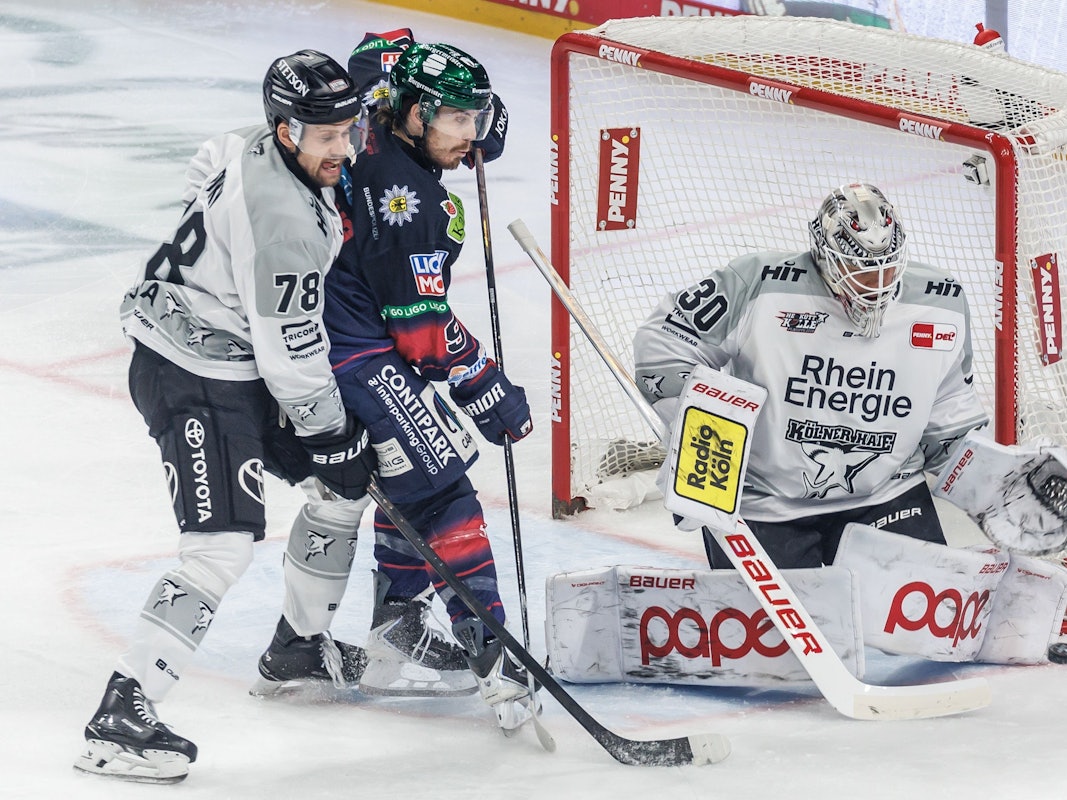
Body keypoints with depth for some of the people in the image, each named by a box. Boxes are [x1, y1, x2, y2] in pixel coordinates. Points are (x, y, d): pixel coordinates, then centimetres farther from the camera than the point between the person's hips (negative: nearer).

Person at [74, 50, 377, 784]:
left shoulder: (252, 147, -1)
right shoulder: (284, 221, -29)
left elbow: (207, 171, 24)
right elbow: (291, 356, -22)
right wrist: (334, 433, -8)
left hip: (237, 360, 11)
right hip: (192, 383, -11)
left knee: (343, 480, 21)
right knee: (227, 544, -22)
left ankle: (298, 645, 38)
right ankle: (120, 720, -25)